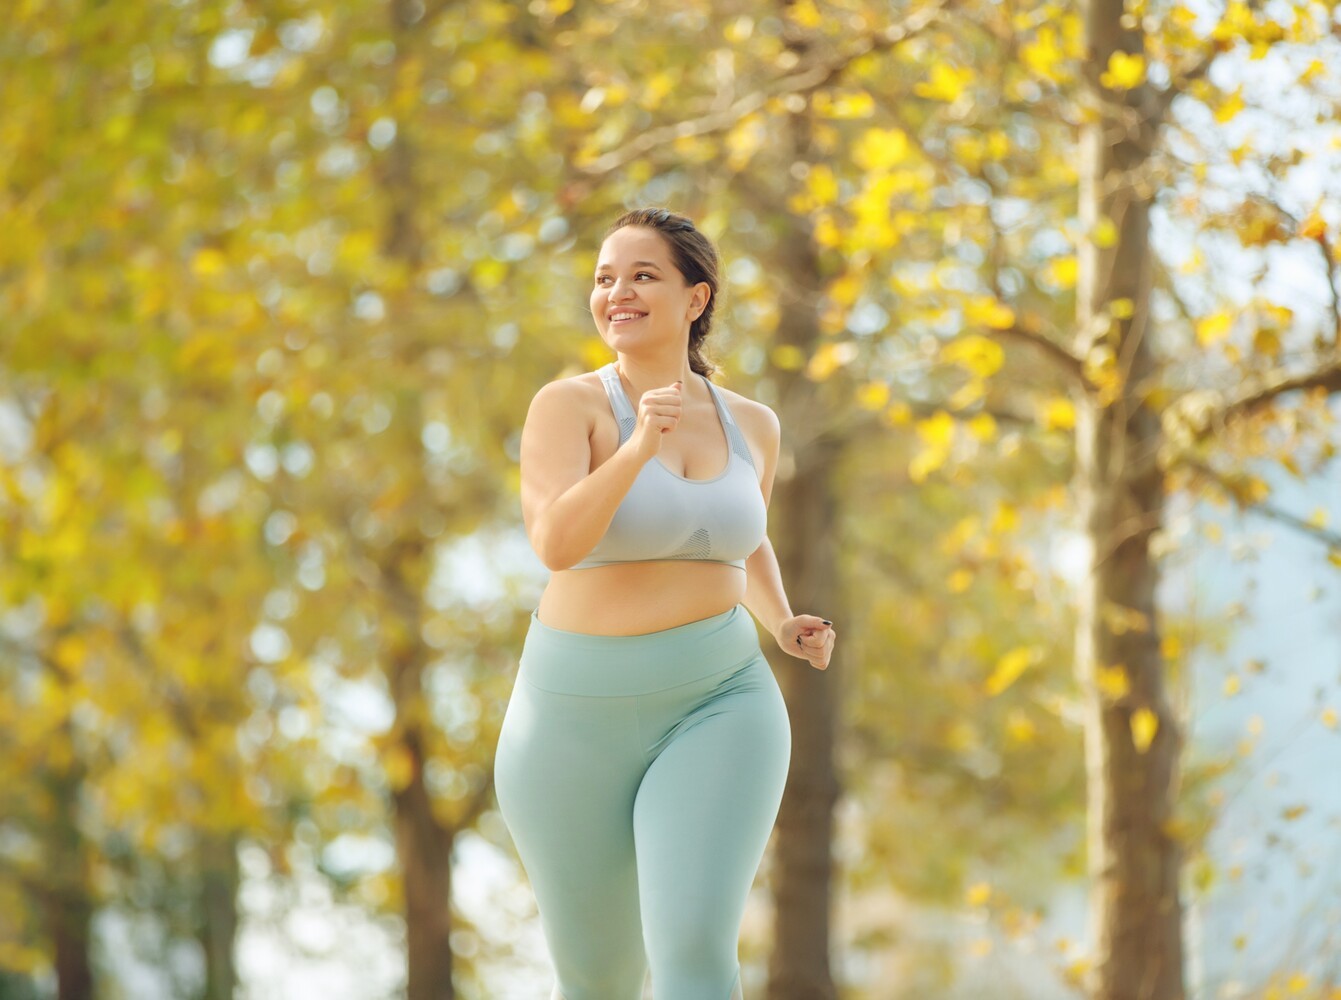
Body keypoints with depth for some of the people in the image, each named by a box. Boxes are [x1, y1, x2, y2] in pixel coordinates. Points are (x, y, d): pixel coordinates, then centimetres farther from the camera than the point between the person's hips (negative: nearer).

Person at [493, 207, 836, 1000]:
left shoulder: (751, 424, 7)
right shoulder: (568, 405, -7)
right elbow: (555, 542, -23)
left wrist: (785, 626, 8)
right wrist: (639, 448, -37)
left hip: (715, 705, 1)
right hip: (579, 722, -1)